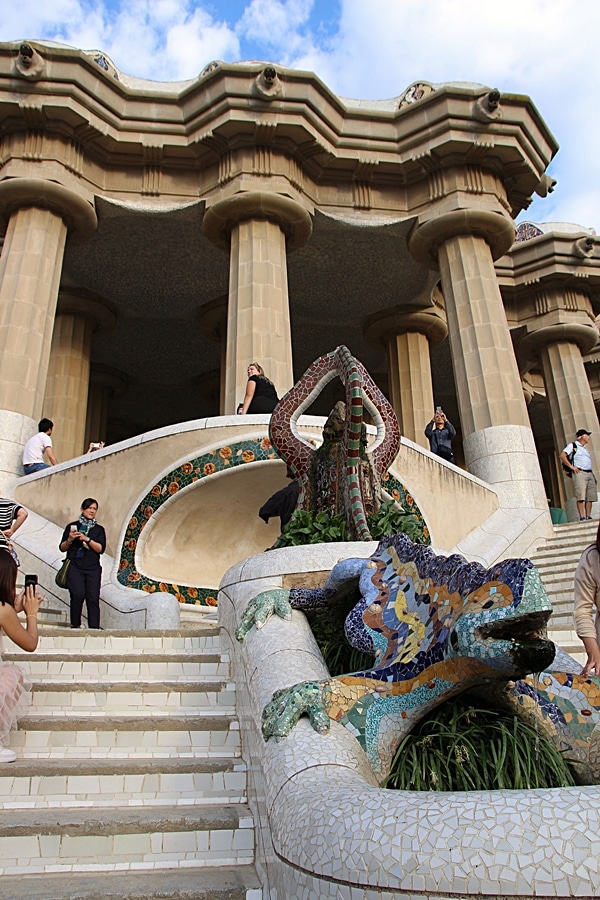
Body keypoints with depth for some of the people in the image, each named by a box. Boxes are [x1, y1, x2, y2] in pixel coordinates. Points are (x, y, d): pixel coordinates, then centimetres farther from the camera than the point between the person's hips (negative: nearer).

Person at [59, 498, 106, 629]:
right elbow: (62, 548, 13)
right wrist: (69, 540, -6)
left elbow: (101, 549, -1)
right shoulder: (72, 526, 11)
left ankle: (94, 628, -7)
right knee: (78, 595, -18)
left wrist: (87, 539, -12)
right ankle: (75, 626, -6)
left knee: (93, 598, -8)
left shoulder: (99, 529, 13)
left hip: (93, 568, 1)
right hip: (75, 567, -1)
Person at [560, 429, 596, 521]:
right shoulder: (572, 445, 5)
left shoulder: (585, 449, 28)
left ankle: (588, 517, 1)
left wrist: (592, 473, 16)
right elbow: (562, 456, -7)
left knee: (590, 497, 0)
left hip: (590, 474, 8)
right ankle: (582, 517, -19)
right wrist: (571, 466, -13)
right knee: (581, 497, -15)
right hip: (579, 473, -7)